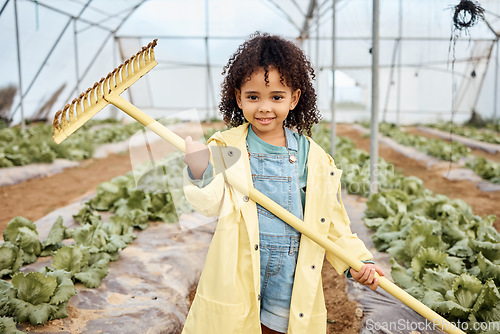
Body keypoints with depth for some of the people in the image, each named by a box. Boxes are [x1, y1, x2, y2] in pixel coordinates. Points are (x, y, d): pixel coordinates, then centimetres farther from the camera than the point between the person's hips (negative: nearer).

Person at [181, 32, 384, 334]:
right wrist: (200, 172, -32)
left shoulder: (314, 159, 0)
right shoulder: (226, 148, -3)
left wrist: (356, 261, -4)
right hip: (237, 277, -1)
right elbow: (212, 203, -14)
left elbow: (332, 222, 6)